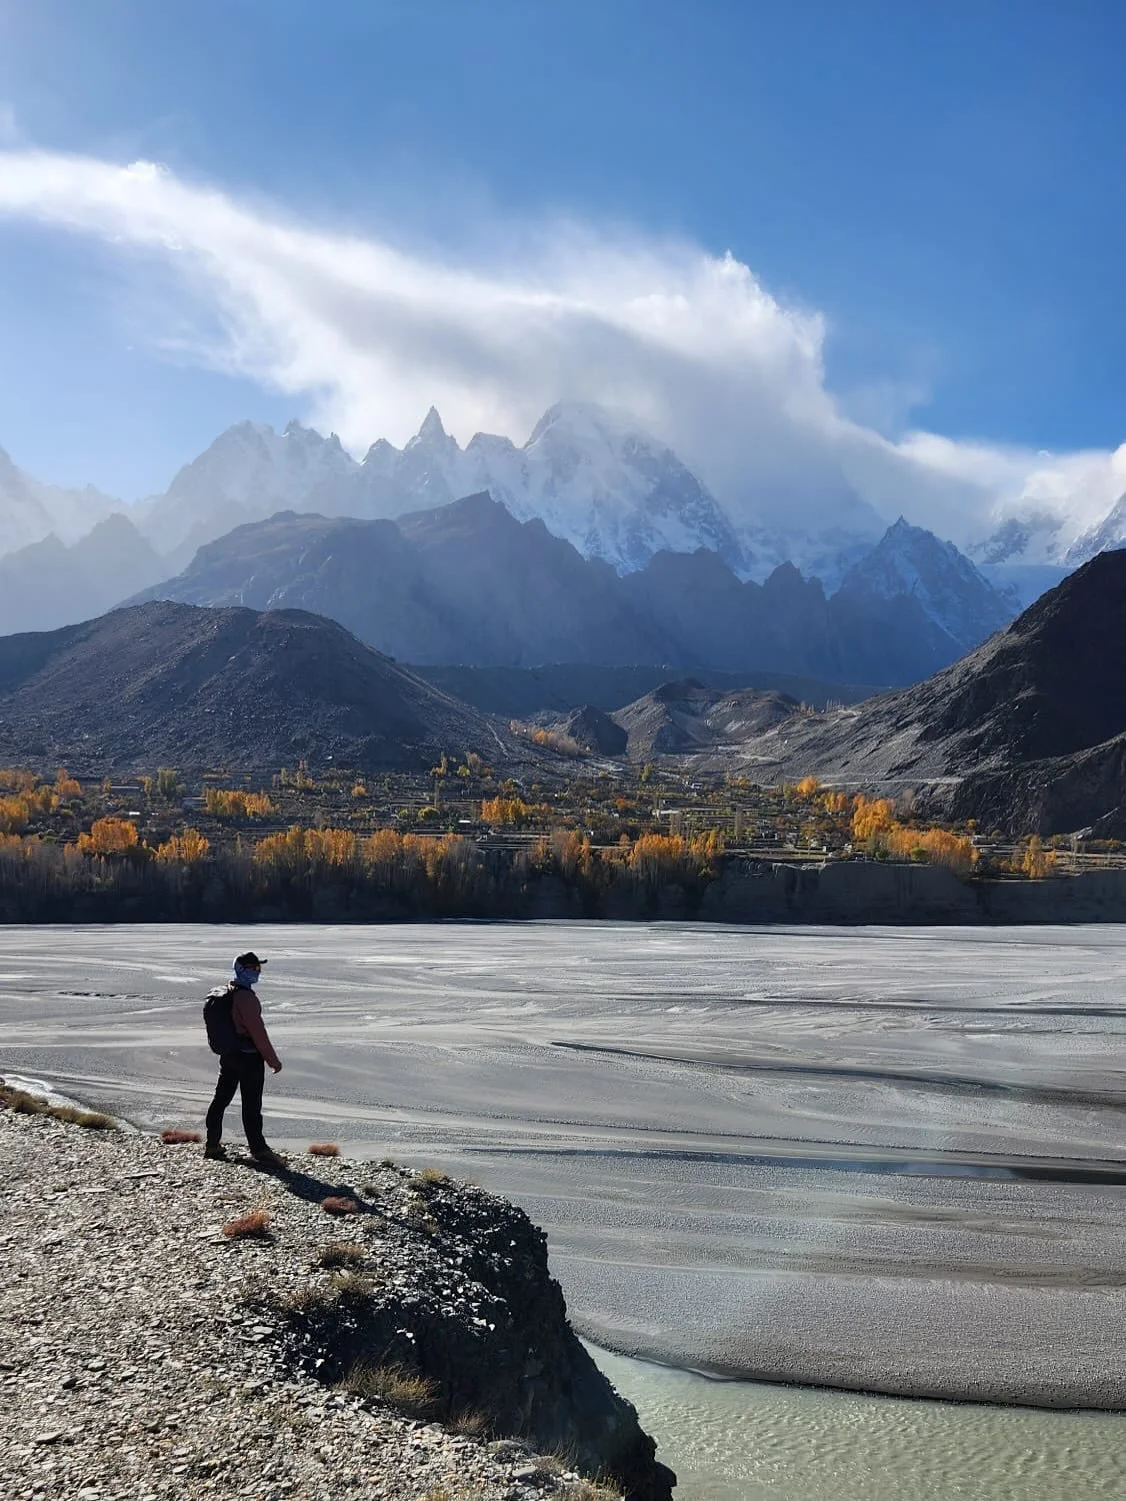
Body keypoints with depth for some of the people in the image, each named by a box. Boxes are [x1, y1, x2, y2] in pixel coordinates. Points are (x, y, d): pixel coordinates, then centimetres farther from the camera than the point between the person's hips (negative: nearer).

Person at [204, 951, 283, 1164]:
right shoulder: (245, 997, -21)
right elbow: (258, 1031, -20)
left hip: (228, 1055, 9)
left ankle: (212, 1144, 24)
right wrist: (273, 1060, -15)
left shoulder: (225, 993, 8)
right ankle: (258, 1149, 5)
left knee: (221, 1099, 15)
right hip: (248, 1057, -9)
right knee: (251, 1105, -2)